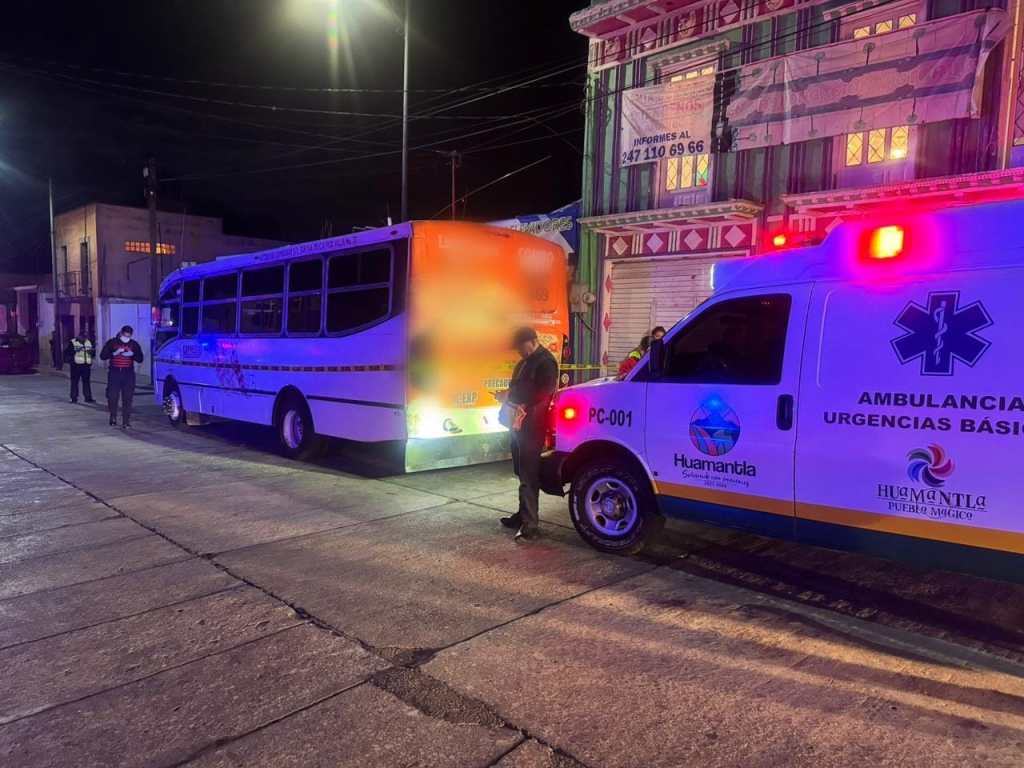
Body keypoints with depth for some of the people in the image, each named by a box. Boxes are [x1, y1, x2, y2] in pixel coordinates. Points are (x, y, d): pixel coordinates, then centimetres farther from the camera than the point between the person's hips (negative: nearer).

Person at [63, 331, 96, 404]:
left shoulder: (89, 343, 13)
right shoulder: (72, 342, -1)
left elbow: (93, 355, 17)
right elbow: (66, 352, -9)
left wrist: (92, 351, -5)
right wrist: (75, 350, -23)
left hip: (86, 365, 4)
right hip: (76, 365, -4)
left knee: (87, 381, 4)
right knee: (74, 382, 1)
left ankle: (88, 397, 7)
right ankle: (74, 398, 7)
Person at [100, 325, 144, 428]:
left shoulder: (134, 344, 8)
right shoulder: (112, 342, 5)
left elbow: (140, 359, 4)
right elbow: (102, 356, 0)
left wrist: (132, 354, -16)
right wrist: (114, 353, -15)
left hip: (128, 374, 0)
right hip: (114, 373, 0)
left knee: (127, 398, -3)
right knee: (112, 397, -1)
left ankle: (126, 421, 0)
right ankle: (113, 418, 17)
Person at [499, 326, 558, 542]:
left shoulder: (546, 362, -11)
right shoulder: (523, 363, 18)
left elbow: (544, 394, -18)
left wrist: (525, 407, -20)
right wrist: (509, 397, 6)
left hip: (533, 425, -9)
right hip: (519, 423, 9)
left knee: (529, 474, -10)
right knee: (522, 472, 15)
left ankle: (531, 524, -8)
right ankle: (523, 514, 26)